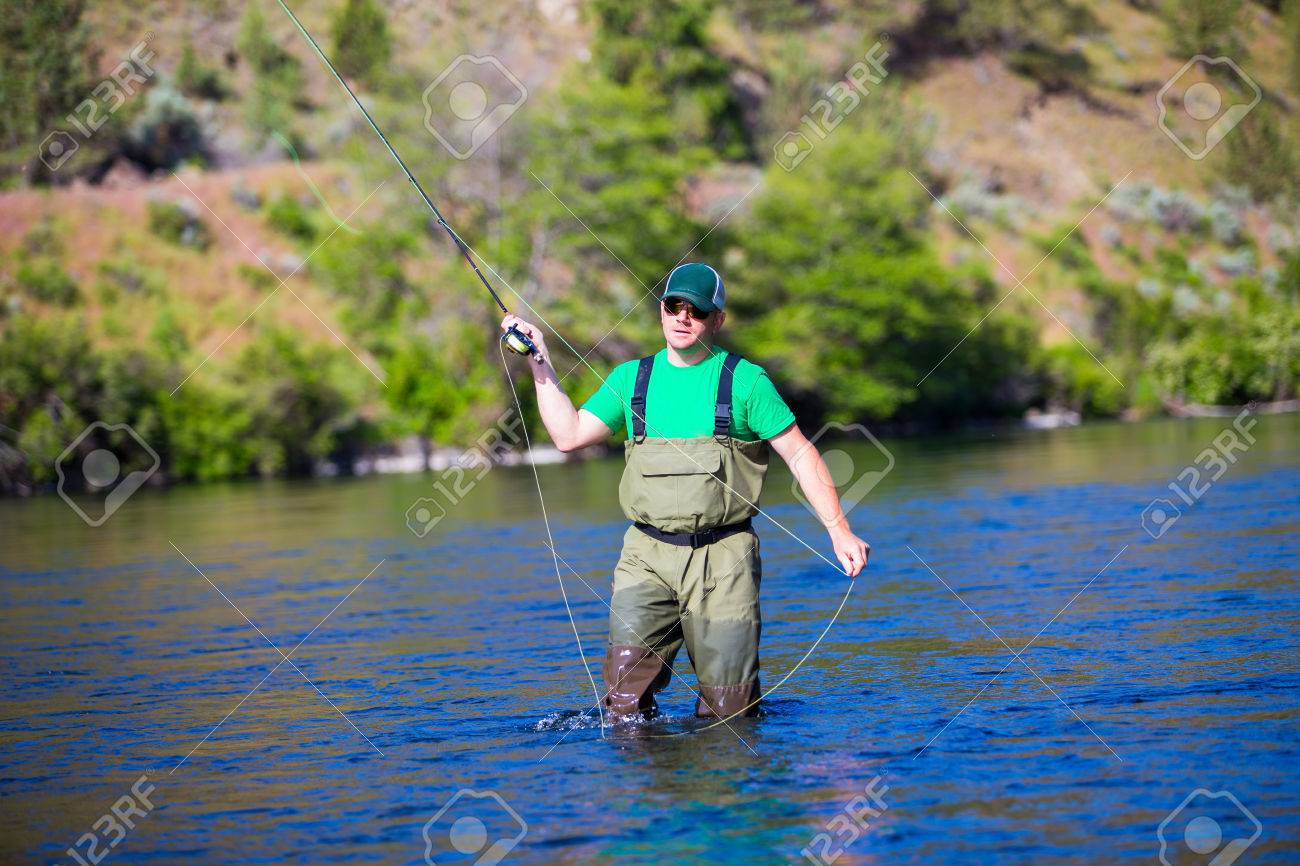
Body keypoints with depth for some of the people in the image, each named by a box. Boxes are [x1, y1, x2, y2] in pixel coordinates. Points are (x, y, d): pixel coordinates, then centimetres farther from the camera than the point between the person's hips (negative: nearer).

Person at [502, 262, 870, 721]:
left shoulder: (745, 381, 1)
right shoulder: (631, 378, 11)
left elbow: (801, 455, 2)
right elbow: (569, 435, 9)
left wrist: (839, 530, -4)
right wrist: (541, 363, 5)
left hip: (722, 560, -2)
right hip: (647, 556, 2)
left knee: (728, 709, 0)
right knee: (626, 697, -11)